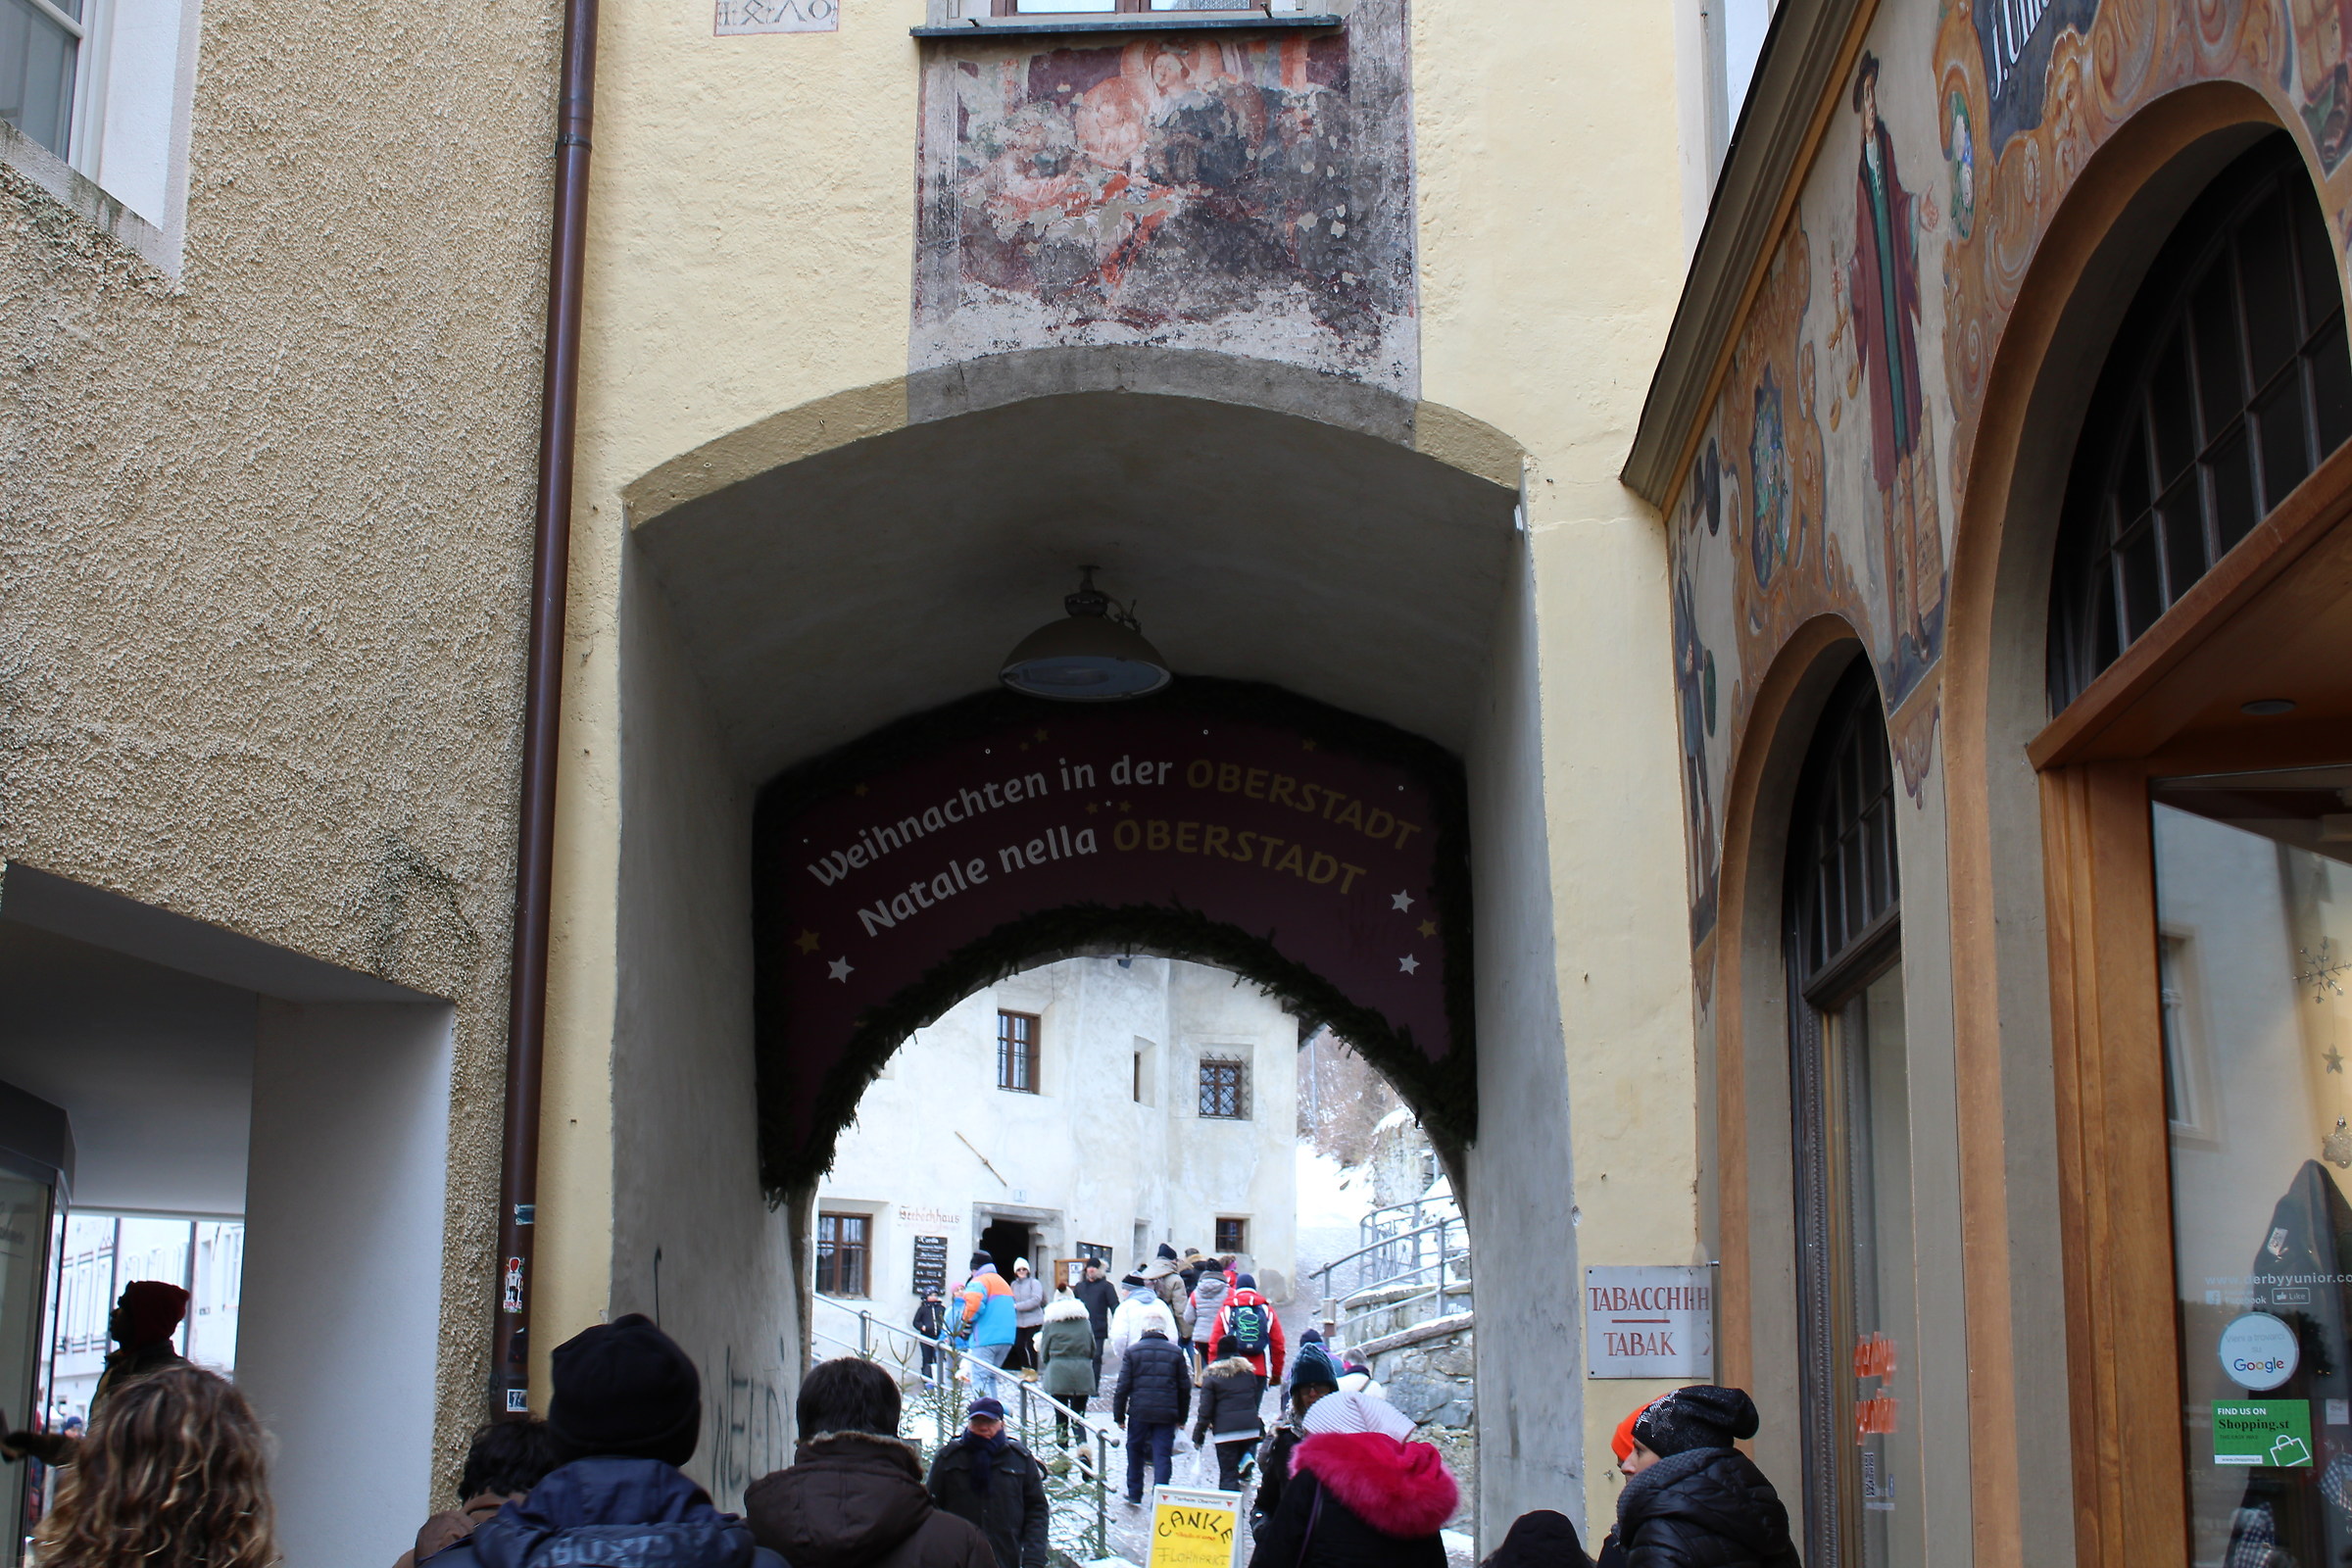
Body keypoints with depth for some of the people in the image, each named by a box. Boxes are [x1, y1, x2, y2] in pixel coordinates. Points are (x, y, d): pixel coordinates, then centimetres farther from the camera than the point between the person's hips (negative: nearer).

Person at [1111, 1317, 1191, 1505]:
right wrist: (1182, 1417, 16)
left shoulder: (1132, 1351, 0)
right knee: (1162, 1456, 2)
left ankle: (1134, 1494, 23)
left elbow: (1123, 1386, -1)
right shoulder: (1176, 1353, 4)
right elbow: (1185, 1388, 8)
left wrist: (1119, 1415, 6)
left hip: (1138, 1412, 0)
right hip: (1166, 1414, 0)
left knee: (1135, 1451, 17)